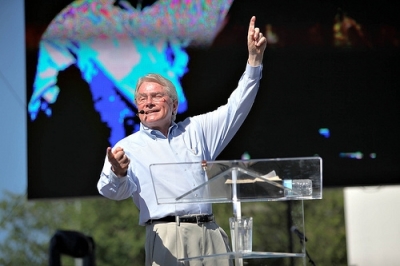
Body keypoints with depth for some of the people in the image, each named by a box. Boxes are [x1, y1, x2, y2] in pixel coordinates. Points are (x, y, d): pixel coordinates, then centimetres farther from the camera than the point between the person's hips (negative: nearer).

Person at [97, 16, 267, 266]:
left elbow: (235, 108, 18)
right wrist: (117, 173, -30)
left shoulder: (196, 130, 20)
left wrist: (254, 60, 10)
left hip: (210, 234, 3)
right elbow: (114, 190, -5)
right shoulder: (128, 148, 10)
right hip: (166, 237, -3)